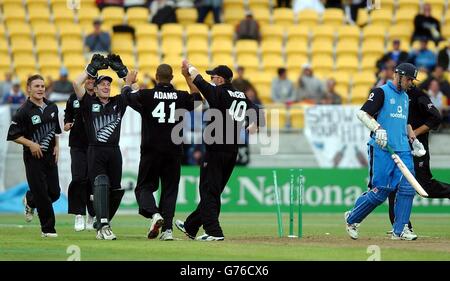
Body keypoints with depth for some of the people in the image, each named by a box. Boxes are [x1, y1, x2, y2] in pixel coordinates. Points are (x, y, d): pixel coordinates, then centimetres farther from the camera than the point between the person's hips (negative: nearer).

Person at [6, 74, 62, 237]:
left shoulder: (52, 107, 7)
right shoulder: (24, 111, -12)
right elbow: (13, 135, -10)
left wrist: (56, 146, 7)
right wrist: (31, 144, -19)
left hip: (50, 156, 6)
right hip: (33, 157, -6)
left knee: (54, 192, 7)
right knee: (42, 194, -6)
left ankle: (30, 201, 38)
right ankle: (47, 229, 6)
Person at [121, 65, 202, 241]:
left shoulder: (146, 95, -7)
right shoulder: (181, 97, 2)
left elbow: (126, 96, 1)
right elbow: (197, 99, 21)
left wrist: (128, 83, 20)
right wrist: (189, 78, 23)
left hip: (151, 152, -2)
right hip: (174, 152, 2)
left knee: (144, 187, 8)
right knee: (170, 190, 9)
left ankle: (154, 213, -19)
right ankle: (167, 229, 0)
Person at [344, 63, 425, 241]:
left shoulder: (405, 97, 21)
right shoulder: (381, 92, -3)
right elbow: (362, 113, -12)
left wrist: (413, 139, 20)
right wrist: (378, 128, -25)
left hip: (403, 150, 7)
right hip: (382, 149, -7)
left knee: (407, 189, -5)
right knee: (380, 191, -8)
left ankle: (400, 230, 1)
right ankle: (352, 218, 11)